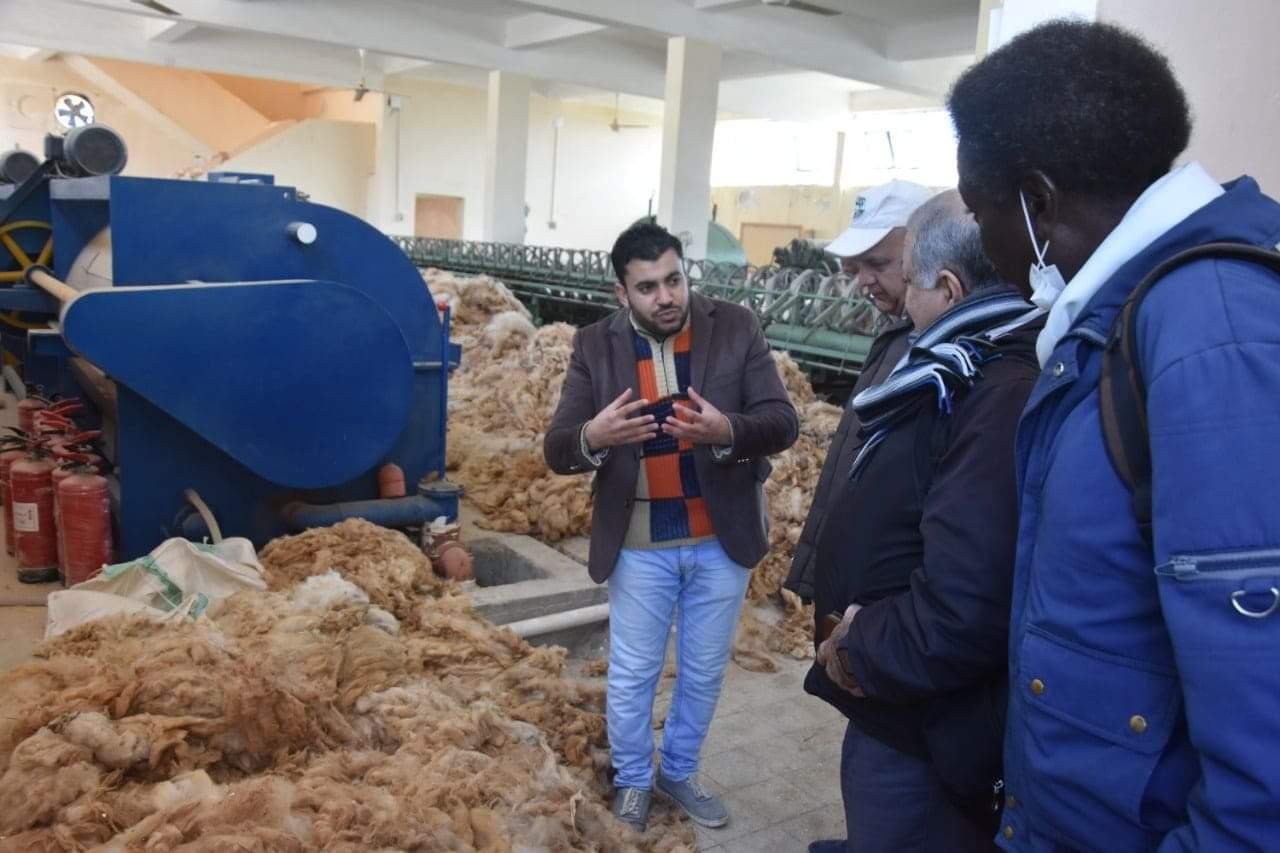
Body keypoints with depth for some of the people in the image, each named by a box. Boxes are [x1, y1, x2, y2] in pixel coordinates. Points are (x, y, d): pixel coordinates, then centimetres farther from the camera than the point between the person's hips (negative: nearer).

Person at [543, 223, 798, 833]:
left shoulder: (736, 328, -7)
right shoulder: (595, 346, -7)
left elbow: (783, 423, -10)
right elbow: (556, 450, -10)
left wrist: (726, 431, -32)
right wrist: (593, 436, -34)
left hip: (721, 540, 1)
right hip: (639, 544, -1)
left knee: (704, 671, 19)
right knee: (632, 675, 15)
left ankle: (679, 773, 44)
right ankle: (632, 781, 40)